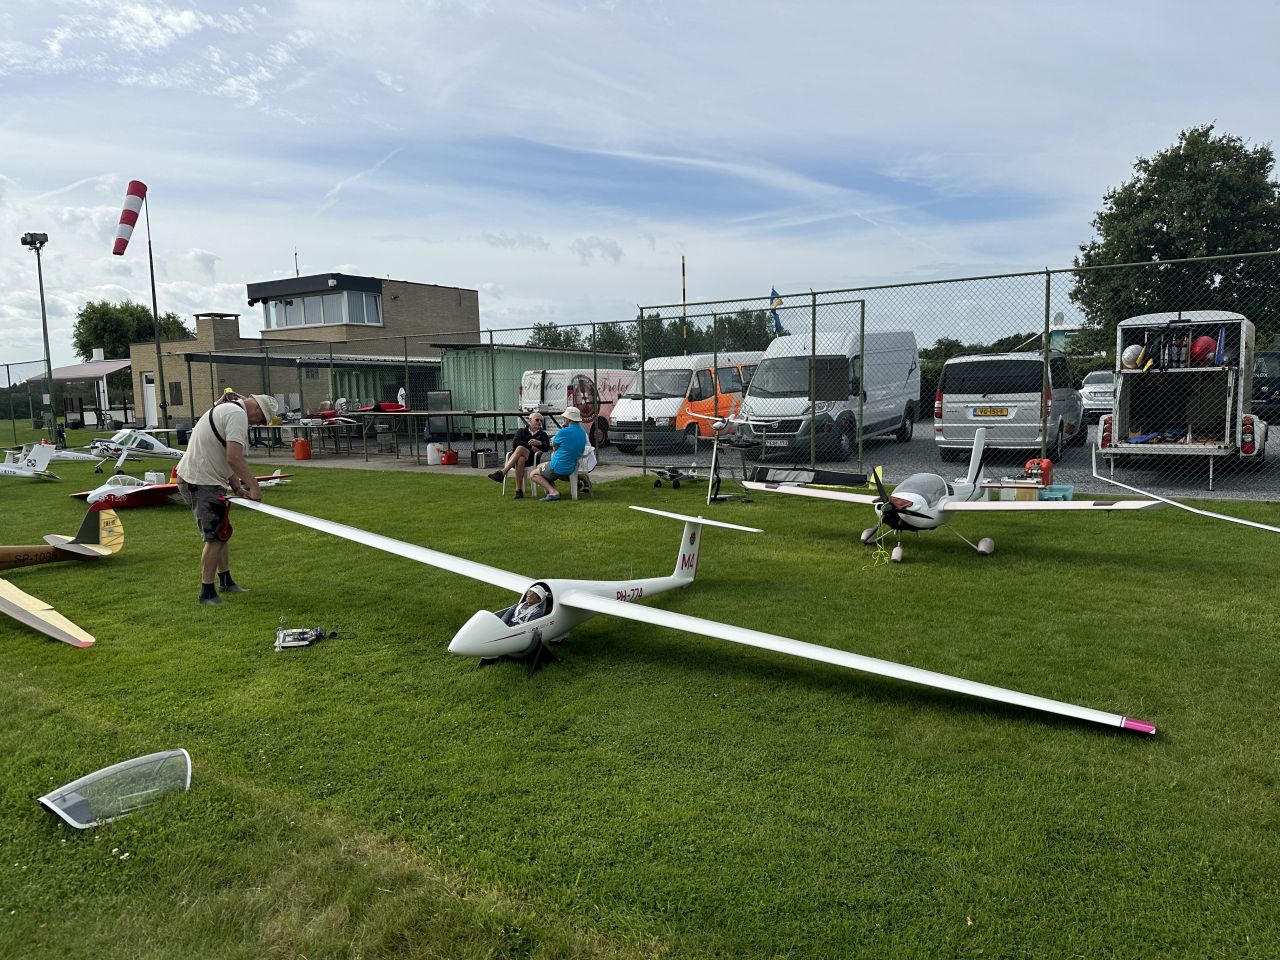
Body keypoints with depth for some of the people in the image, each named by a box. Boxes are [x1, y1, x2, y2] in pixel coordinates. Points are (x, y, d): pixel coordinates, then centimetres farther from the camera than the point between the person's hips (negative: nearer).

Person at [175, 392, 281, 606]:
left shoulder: (227, 409, 18)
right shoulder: (238, 414, -15)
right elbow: (234, 458, -25)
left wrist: (238, 488, 12)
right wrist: (254, 485, -18)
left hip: (192, 478, 11)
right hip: (202, 482, -11)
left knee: (220, 532, 19)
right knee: (215, 536, -6)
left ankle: (226, 580, 30)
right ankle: (207, 593, 0)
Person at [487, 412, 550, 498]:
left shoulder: (543, 434, 20)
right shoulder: (521, 431, 20)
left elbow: (547, 447, 1)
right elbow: (515, 443, 0)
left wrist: (539, 443, -20)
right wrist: (531, 447, -7)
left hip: (531, 458, -1)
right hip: (517, 457, 1)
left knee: (520, 448, -34)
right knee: (520, 459, -38)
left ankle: (502, 472, -41)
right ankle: (519, 490, -45)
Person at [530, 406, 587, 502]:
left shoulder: (564, 432, -22)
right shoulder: (583, 433, 3)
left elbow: (554, 445, -3)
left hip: (557, 468, -8)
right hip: (571, 468, 8)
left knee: (534, 474, 14)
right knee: (540, 466, 28)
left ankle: (553, 492, -8)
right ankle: (553, 491, 9)